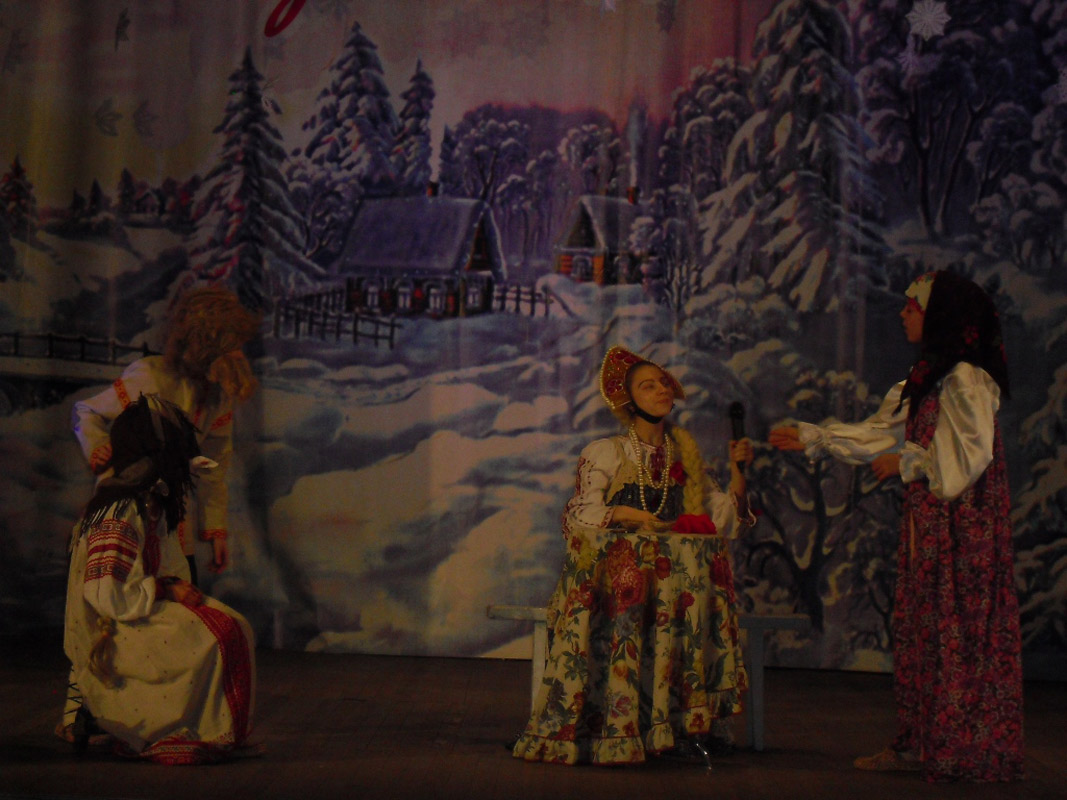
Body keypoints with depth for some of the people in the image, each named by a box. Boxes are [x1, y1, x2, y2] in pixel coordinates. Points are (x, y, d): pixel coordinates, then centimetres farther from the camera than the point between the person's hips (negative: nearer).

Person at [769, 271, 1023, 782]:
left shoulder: (966, 377, -13)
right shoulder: (924, 379, 17)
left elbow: (971, 452, -18)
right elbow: (879, 431, 21)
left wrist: (907, 462, -11)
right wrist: (810, 438, 20)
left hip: (962, 524, -9)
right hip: (928, 522, 9)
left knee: (960, 630, -5)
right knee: (920, 629, 9)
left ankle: (968, 749, 0)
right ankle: (921, 744, 13)